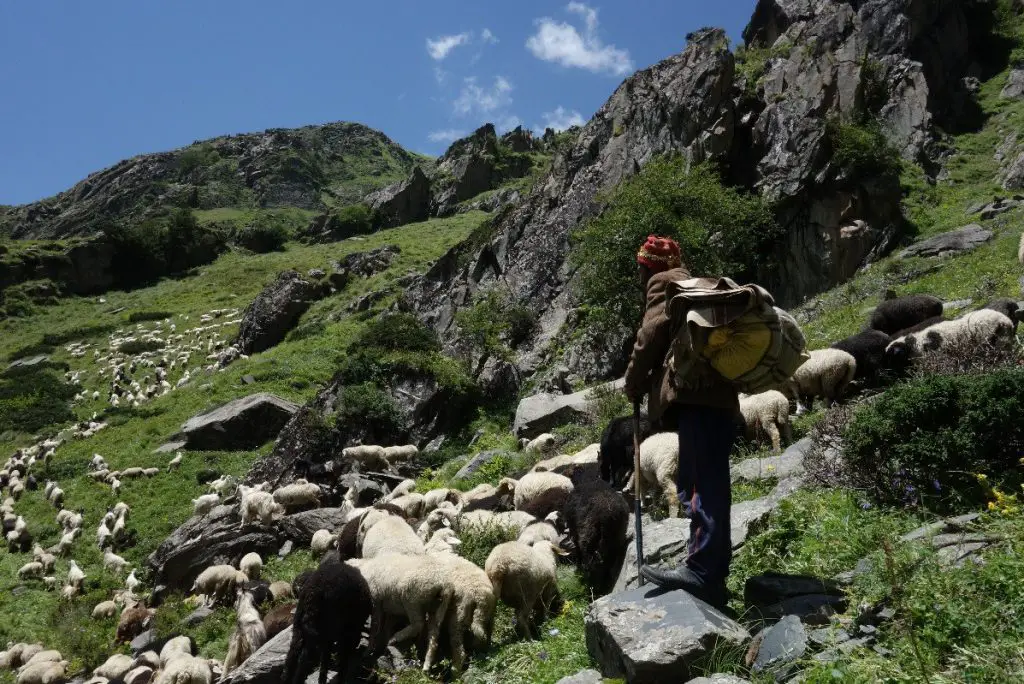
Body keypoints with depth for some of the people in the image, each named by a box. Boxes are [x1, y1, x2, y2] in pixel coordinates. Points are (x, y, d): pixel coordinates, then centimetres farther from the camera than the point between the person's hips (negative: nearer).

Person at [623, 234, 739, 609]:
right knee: (701, 484, 7)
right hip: (714, 393, 10)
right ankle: (712, 576, 7)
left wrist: (634, 383, 6)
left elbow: (654, 332, -5)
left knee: (701, 484, -17)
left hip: (695, 392, -10)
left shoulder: (663, 282, 7)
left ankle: (701, 570, -23)